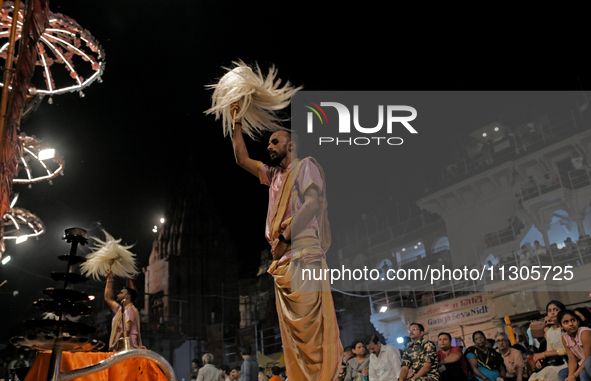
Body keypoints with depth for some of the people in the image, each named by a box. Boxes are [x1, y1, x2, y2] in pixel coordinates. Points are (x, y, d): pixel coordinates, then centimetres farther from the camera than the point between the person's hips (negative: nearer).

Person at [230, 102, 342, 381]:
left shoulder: (306, 165, 4)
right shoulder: (273, 174, 26)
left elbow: (313, 202, -11)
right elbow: (242, 159, 30)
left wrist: (284, 238, -17)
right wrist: (237, 122, 29)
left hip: (303, 255, -8)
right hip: (282, 258, 8)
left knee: (309, 324, -14)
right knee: (290, 329, 5)